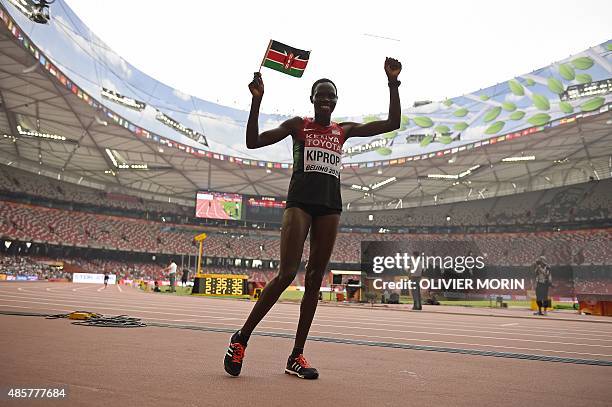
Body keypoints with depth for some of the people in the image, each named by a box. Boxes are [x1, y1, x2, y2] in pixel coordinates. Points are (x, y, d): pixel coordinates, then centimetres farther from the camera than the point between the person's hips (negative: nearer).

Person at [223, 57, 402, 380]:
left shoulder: (344, 130, 18)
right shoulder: (298, 125, 10)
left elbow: (392, 123, 17)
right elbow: (253, 142, 2)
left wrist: (392, 82, 9)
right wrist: (256, 101, -7)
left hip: (330, 206, 4)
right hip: (300, 201, -4)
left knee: (315, 279, 1)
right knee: (286, 274, -15)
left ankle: (296, 356, 9)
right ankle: (241, 339, 2)